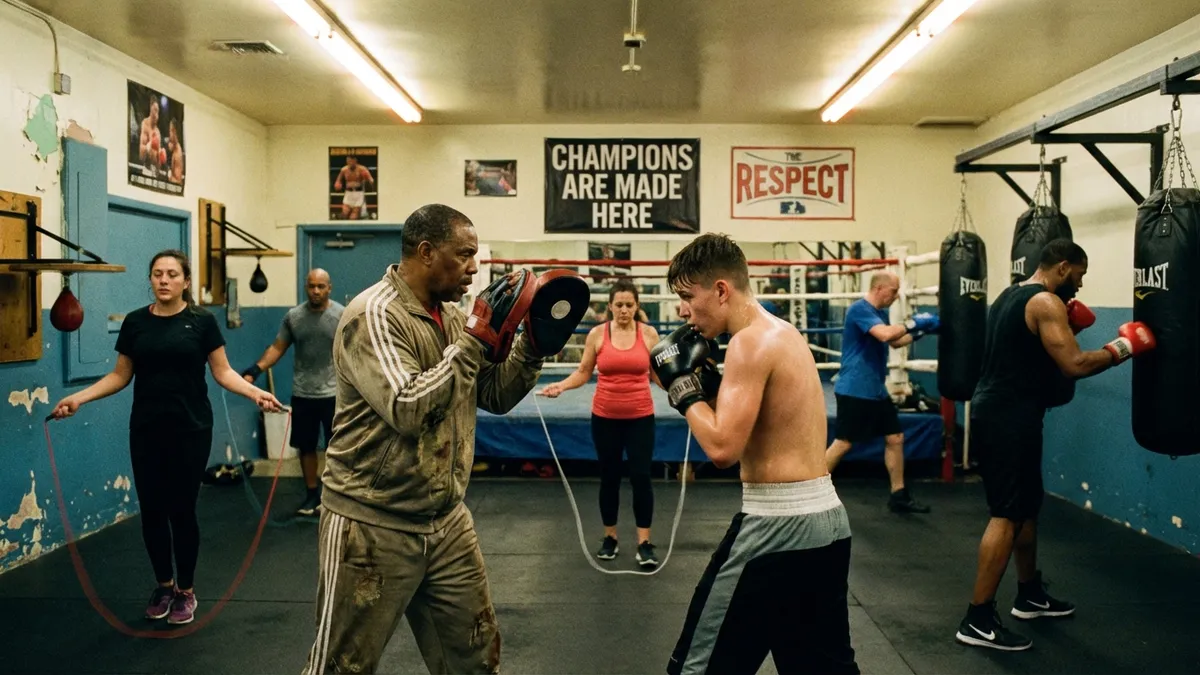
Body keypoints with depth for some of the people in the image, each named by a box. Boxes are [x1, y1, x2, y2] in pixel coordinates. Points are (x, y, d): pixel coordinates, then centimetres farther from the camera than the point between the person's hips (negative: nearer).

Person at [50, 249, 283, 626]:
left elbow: (222, 372, -4)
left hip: (190, 430, -3)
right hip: (146, 431, 3)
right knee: (152, 511, 8)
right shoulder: (135, 322, 4)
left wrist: (255, 393, -20)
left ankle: (186, 592, 19)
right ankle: (164, 585, 28)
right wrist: (79, 398, -3)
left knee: (182, 510, 2)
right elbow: (120, 375, 9)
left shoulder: (202, 321, -4)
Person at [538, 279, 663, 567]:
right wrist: (559, 386, -15)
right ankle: (610, 538, 26)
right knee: (609, 477, 11)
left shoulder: (649, 334, -2)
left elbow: (658, 375, 3)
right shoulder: (597, 334, -3)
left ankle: (644, 543, 7)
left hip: (640, 417, -1)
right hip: (605, 417, 1)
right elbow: (583, 373, 1)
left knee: (641, 477, -2)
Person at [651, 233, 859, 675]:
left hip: (778, 526, -10)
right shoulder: (784, 333, 12)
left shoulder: (751, 342, -17)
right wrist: (708, 379, 6)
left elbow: (723, 448, -23)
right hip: (825, 519, 10)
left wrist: (685, 387, -10)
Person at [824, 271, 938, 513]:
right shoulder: (859, 309, -17)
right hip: (854, 390, -10)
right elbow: (885, 334, -31)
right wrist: (913, 323, -18)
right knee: (843, 443, -7)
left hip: (876, 390, 10)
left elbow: (894, 342, 25)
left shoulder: (880, 312, 14)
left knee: (895, 438, 10)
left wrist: (920, 332, 10)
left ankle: (898, 496, 20)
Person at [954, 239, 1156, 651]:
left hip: (994, 412, 10)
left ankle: (1030, 595, 35)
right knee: (1008, 516, -8)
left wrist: (1068, 327, 15)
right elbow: (1075, 365, -20)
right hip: (1010, 419, -10)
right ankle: (978, 621, -5)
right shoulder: (1046, 303, -13)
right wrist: (1122, 348, -7)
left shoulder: (1011, 296, 17)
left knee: (1026, 505, 21)